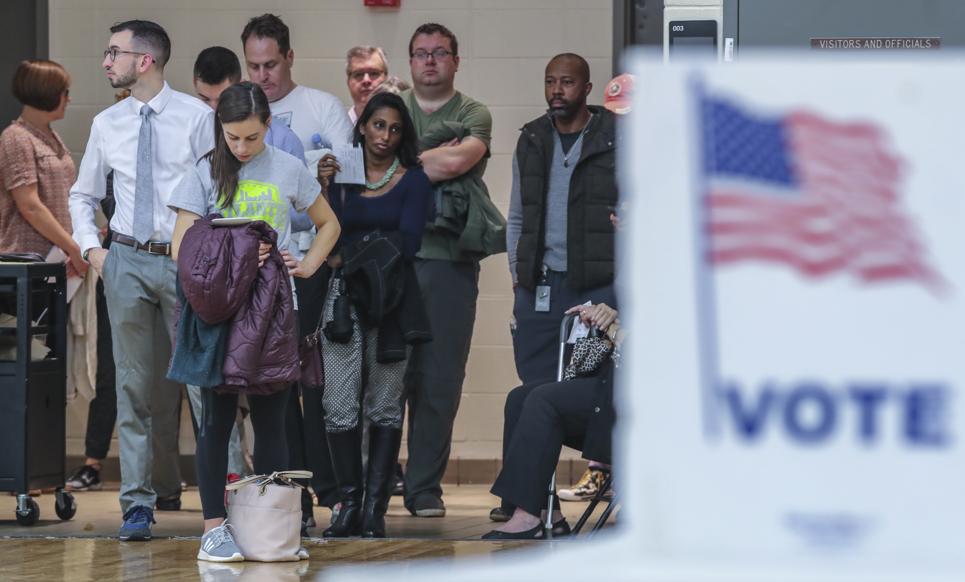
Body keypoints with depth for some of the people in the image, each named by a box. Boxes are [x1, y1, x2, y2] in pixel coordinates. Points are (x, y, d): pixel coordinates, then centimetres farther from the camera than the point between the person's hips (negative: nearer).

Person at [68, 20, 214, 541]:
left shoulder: (196, 117, -4)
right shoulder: (107, 124, 8)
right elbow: (83, 194, 21)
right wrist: (90, 247, 8)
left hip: (185, 261, -3)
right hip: (127, 262, 3)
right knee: (134, 385, 2)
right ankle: (137, 503, 4)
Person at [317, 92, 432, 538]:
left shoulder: (414, 180, 8)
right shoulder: (342, 176, 13)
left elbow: (407, 243, -5)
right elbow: (333, 237, 1)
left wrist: (349, 257, -5)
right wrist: (328, 187, -8)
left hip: (390, 299, -1)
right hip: (343, 299, 2)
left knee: (384, 406, -2)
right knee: (340, 405, -6)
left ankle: (376, 507, -2)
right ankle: (349, 504, -1)